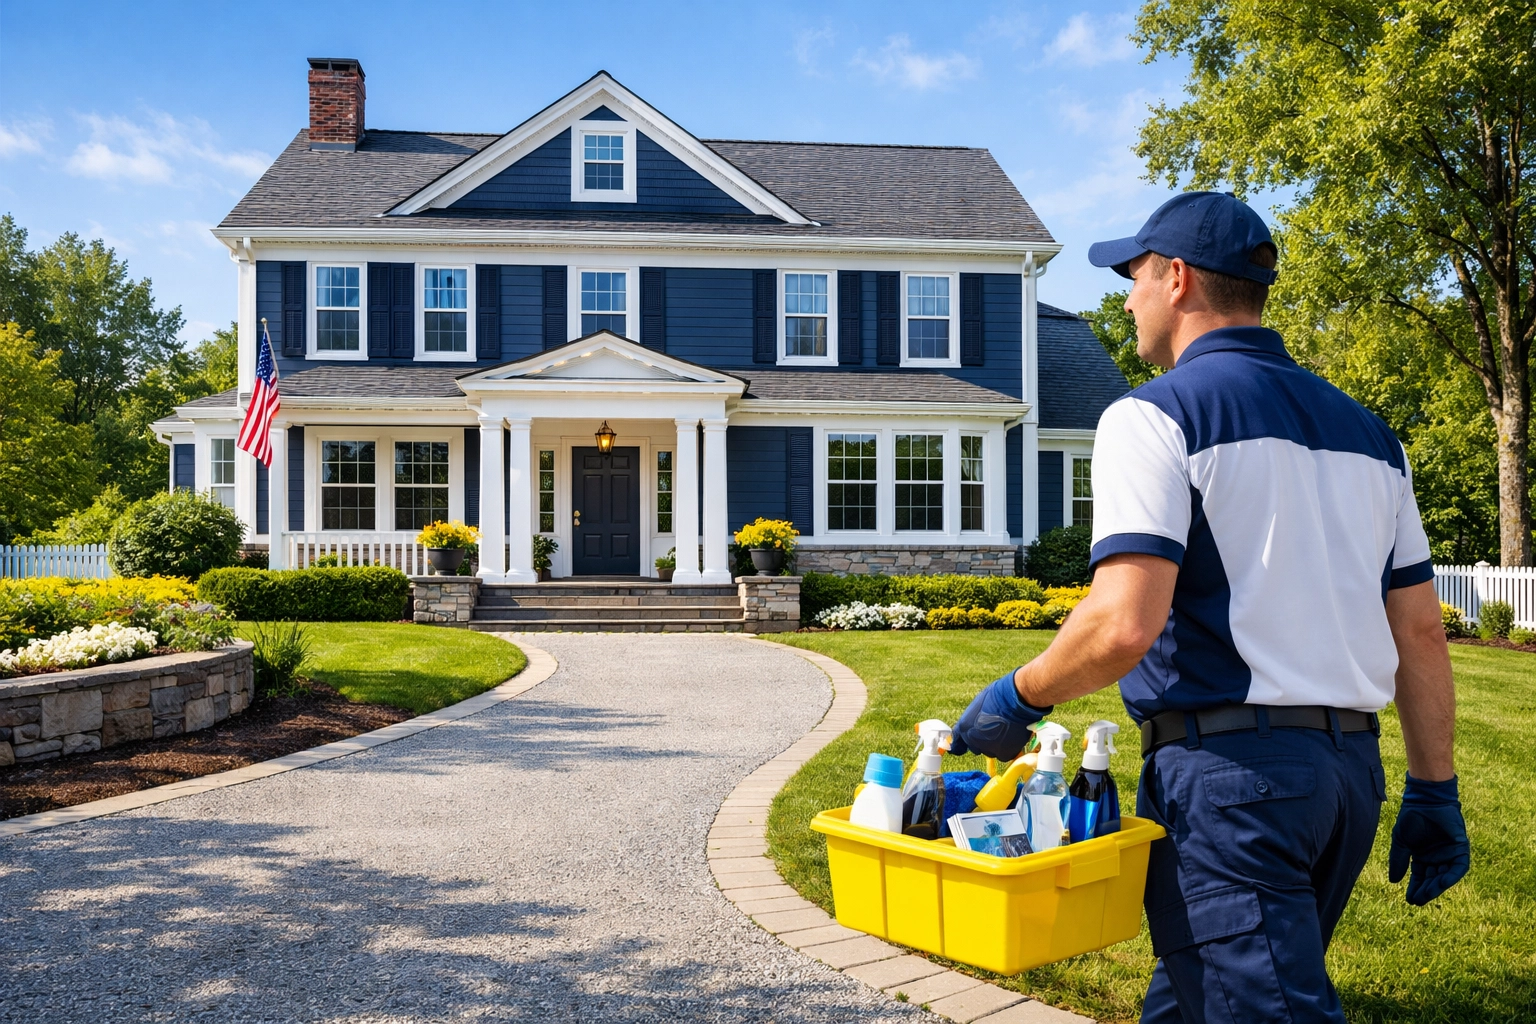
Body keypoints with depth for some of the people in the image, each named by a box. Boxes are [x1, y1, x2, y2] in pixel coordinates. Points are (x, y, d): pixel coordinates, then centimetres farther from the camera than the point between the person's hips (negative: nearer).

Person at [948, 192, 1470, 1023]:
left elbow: (1124, 625, -21)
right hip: (1351, 767, 8)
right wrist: (1434, 791, 19)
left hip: (1229, 762, -8)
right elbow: (1420, 630, 14)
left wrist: (1017, 698, -5)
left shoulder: (1157, 415, -9)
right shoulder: (1364, 430, 14)